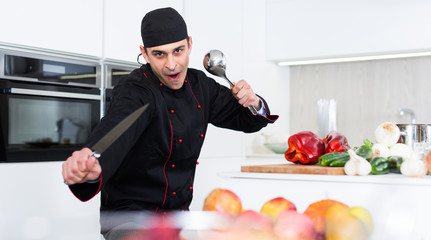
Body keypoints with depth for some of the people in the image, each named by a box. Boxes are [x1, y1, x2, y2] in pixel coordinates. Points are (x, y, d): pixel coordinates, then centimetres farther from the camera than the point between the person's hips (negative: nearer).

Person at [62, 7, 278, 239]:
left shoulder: (199, 84, 1)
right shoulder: (136, 91, -22)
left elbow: (246, 119, 11)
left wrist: (254, 104, -13)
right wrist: (92, 167, -66)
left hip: (178, 211, 7)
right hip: (131, 217, -7)